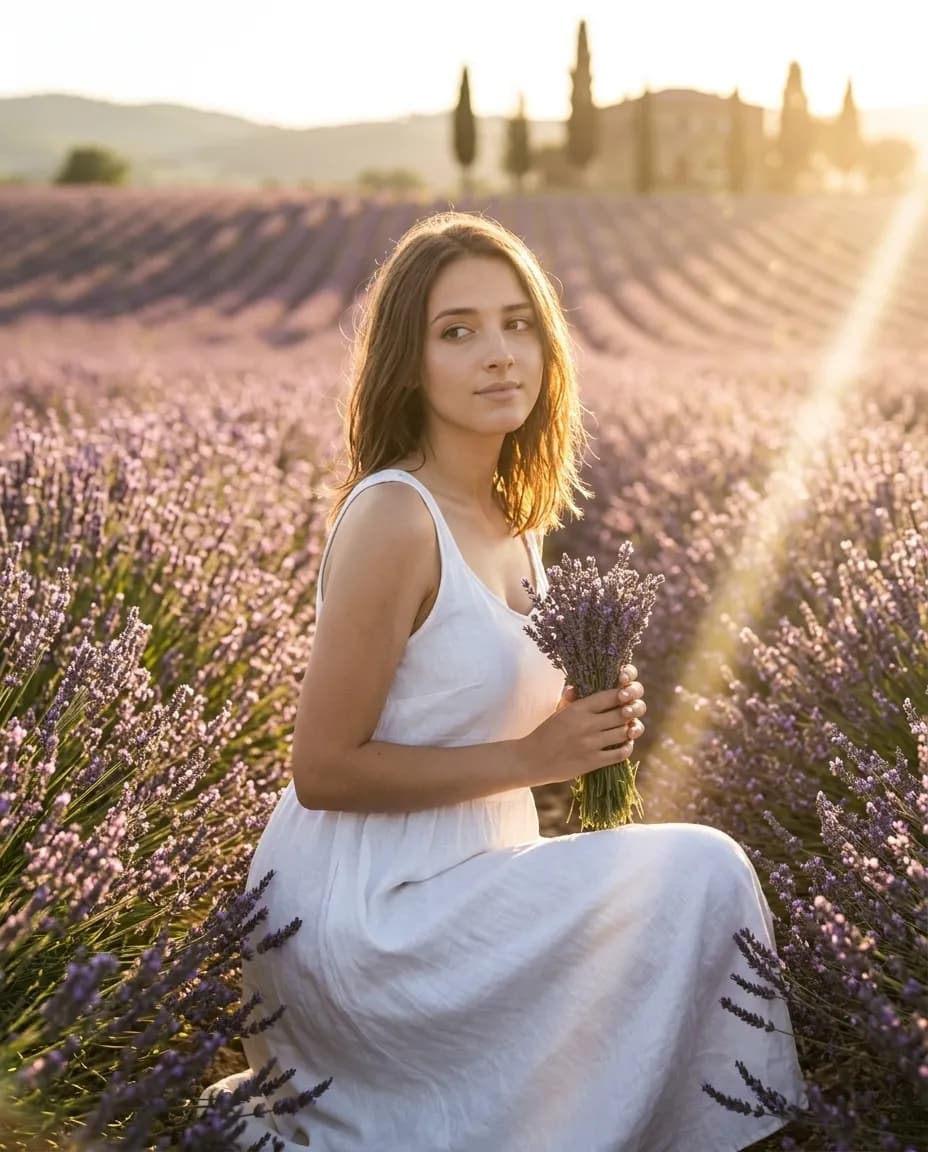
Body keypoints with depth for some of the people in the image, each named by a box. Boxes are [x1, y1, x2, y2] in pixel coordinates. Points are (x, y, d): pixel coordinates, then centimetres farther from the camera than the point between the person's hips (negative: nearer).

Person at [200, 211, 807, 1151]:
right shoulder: (393, 518, -19)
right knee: (701, 873, -14)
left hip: (453, 882, 9)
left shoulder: (507, 516, 6)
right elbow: (322, 771, -19)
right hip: (364, 913, -9)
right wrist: (532, 757, -17)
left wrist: (587, 715, -1)